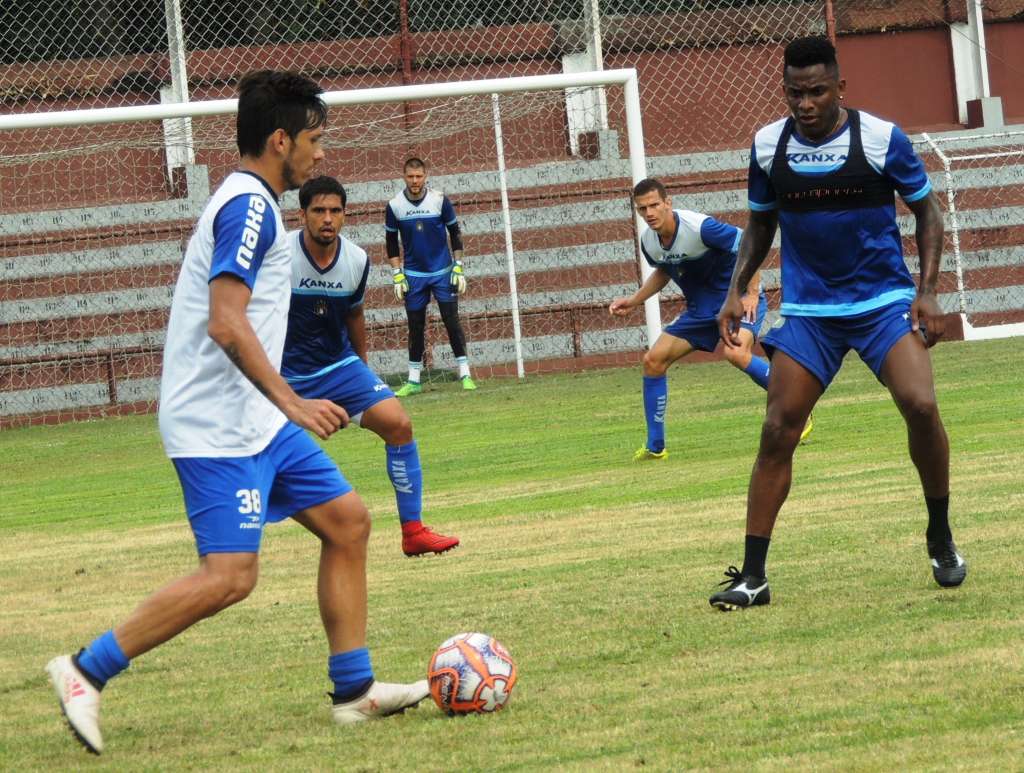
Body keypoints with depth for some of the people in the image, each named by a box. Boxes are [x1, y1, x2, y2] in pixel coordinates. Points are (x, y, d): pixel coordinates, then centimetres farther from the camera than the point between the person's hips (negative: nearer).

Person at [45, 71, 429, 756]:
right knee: (230, 576, -16)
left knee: (347, 520, 9)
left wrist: (285, 404, 30)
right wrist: (292, 403, -27)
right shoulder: (250, 205, -15)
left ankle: (356, 689, 12)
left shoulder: (249, 203, 17)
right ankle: (86, 672, -7)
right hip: (218, 427, -11)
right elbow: (226, 322, -25)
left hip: (254, 419, 11)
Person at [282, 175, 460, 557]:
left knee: (399, 424, -13)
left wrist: (362, 370, 22)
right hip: (285, 374, -3)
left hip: (340, 366, 3)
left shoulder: (357, 261, -5)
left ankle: (413, 531, -7)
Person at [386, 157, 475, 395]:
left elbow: (455, 234, 3)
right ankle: (414, 380, 11)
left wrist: (458, 268, -2)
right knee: (415, 327, 4)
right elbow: (391, 242, 6)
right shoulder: (394, 206, -4)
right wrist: (397, 275, 0)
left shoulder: (439, 200, -6)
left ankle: (465, 374, -1)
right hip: (413, 275, 1)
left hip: (442, 272, -1)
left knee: (452, 321, -5)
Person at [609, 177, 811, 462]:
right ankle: (655, 447, 7)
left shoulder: (700, 227, -26)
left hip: (738, 298, -7)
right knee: (653, 360, -3)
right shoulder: (648, 242, -4)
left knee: (736, 353, -35)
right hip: (700, 308, 7)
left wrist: (752, 293, -22)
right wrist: (634, 301, 9)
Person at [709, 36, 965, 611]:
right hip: (806, 311, 2)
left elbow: (927, 211, 3)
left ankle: (942, 538, 3)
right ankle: (753, 575, 0)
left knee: (921, 406, -21)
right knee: (777, 432, -7)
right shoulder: (769, 145, 0)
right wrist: (736, 291, 5)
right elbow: (761, 225, 16)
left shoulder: (882, 138, -8)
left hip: (884, 301, -2)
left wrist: (927, 291, -7)